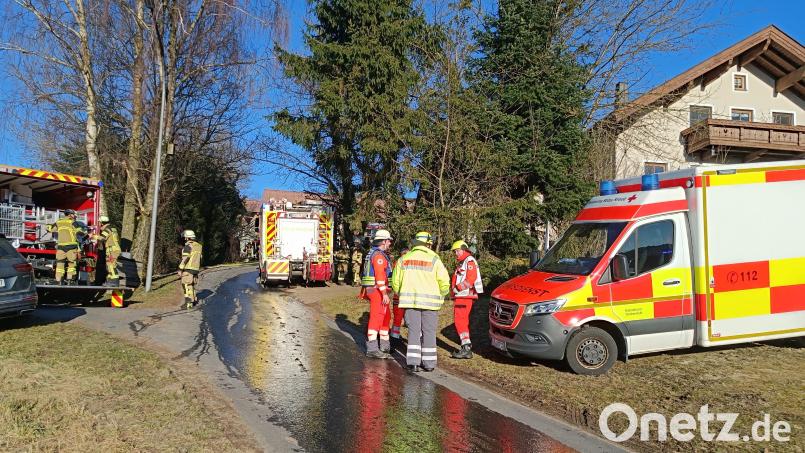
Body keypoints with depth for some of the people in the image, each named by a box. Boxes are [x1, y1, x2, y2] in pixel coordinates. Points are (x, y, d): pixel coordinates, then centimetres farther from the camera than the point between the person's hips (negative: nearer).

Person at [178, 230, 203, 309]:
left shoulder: (188, 246, -14)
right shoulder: (198, 246, 13)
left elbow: (184, 259, -19)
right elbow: (199, 259, 17)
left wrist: (180, 270, -16)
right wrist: (198, 270, 23)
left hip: (188, 269, -8)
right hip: (195, 269, 8)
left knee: (187, 286, -5)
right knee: (192, 285, 20)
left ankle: (189, 303, -7)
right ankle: (194, 300, 27)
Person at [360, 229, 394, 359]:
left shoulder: (372, 253, 19)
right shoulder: (379, 255, -14)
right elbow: (380, 275, -22)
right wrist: (384, 294, -24)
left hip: (372, 290, 11)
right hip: (377, 289, -11)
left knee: (386, 316, 16)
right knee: (376, 317, -10)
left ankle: (384, 345, 24)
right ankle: (372, 349, -9)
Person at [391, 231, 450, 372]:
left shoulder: (404, 259, 6)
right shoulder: (434, 259, -4)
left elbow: (395, 282, 9)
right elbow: (444, 281, -8)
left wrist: (403, 295, 24)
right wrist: (442, 294, 11)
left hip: (410, 301, 2)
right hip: (430, 301, -2)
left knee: (413, 331, 7)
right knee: (429, 332, 8)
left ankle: (413, 362, 2)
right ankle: (429, 363, 13)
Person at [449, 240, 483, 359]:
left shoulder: (470, 261, -7)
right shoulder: (461, 263, 25)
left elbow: (470, 279, -19)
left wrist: (457, 288, -18)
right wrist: (453, 290, 10)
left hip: (465, 296, -11)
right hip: (460, 296, 11)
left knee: (459, 320, -15)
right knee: (462, 322, 13)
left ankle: (466, 347, -17)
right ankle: (466, 348, 18)